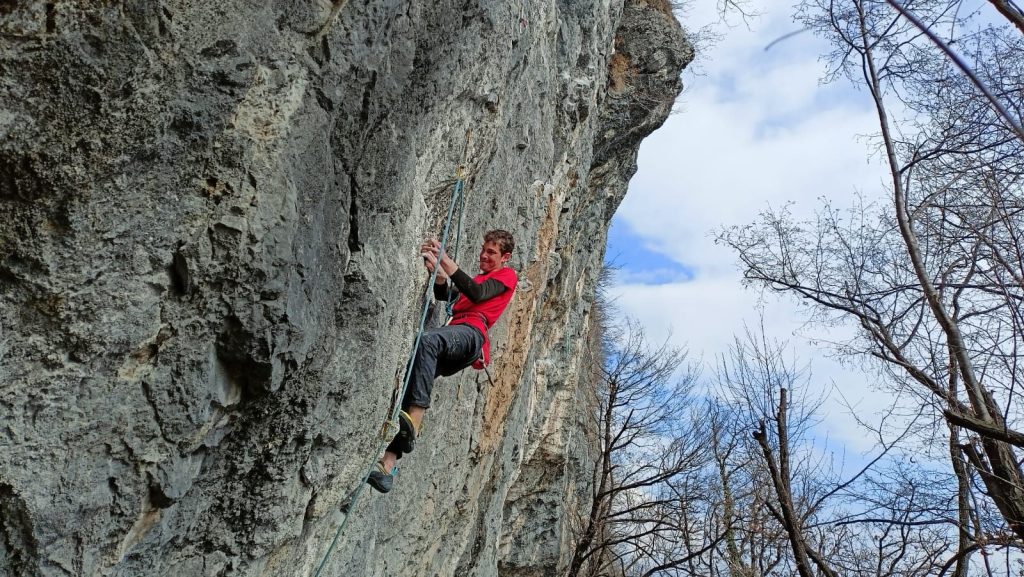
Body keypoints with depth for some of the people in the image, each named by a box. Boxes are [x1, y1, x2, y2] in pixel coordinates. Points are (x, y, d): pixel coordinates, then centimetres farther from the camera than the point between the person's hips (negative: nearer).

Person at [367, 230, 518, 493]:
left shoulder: (507, 275, 17)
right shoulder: (478, 278, 39)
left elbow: (477, 295, -4)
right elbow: (444, 294, 22)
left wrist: (447, 263, -11)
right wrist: (437, 271, 3)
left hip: (471, 332, -7)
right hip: (453, 336, 7)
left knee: (427, 339, -38)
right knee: (409, 381, -16)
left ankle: (414, 422, -47)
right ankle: (386, 467, -24)